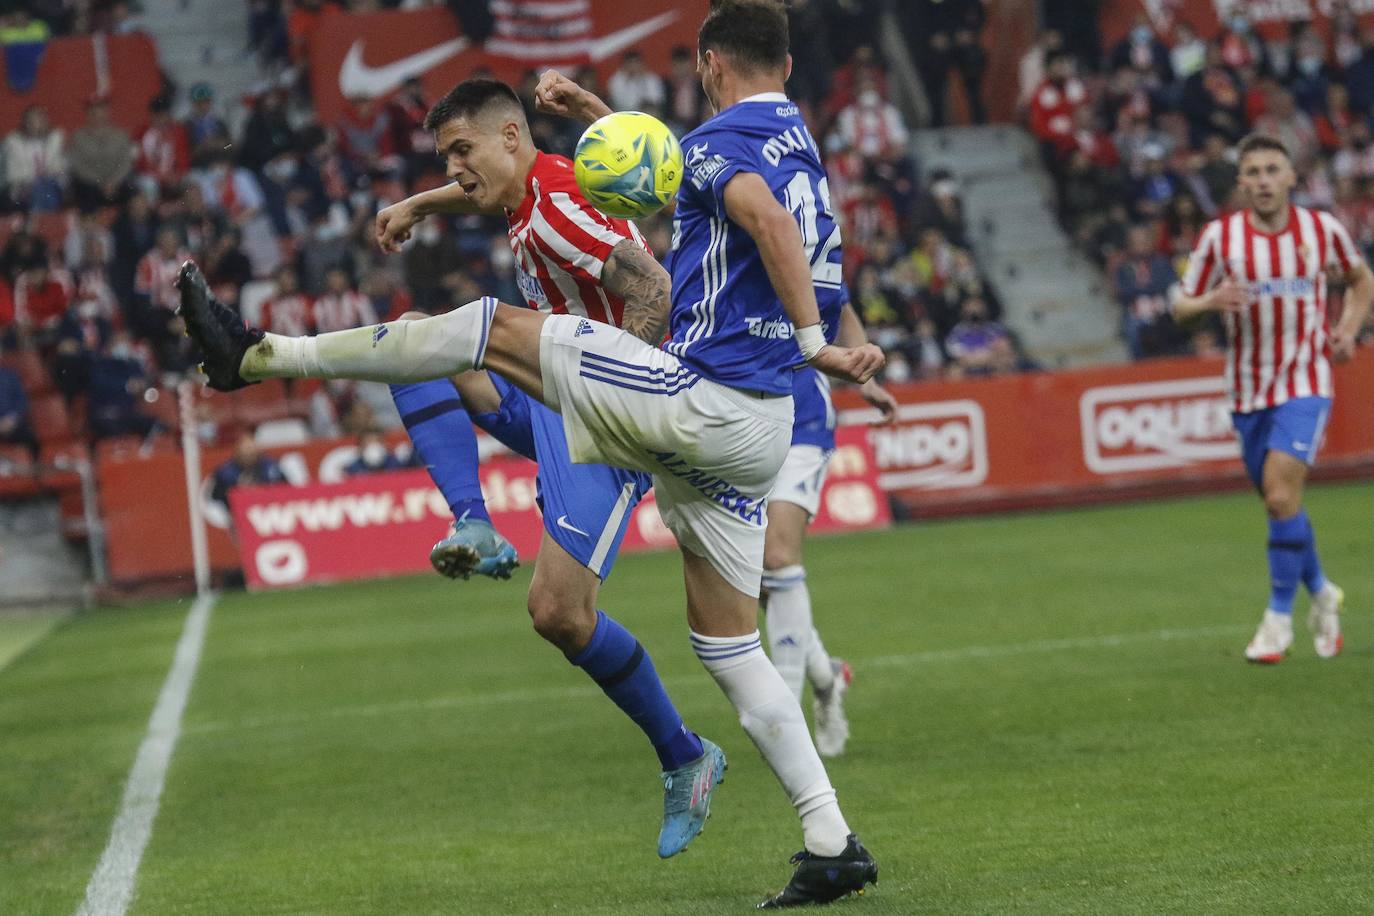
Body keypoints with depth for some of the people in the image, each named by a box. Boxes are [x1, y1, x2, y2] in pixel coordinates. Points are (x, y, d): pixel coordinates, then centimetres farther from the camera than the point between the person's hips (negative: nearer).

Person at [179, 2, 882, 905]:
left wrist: (814, 342, -31)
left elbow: (766, 219, -28)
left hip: (698, 398, -8)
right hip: (757, 432, 8)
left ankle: (259, 353, 3)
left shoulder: (722, 137, -7)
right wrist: (596, 112, 42)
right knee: (727, 642, 12)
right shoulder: (797, 145, 22)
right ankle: (832, 844, 7)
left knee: (496, 327, 0)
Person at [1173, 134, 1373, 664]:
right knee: (1279, 501, 9)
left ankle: (1279, 619, -7)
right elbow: (1181, 306, 1)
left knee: (1281, 494, -18)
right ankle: (1321, 594, 34)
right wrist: (1211, 301, -22)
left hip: (1304, 383, -2)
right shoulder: (1220, 237, -4)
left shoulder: (1324, 230, -2)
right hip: (1247, 389, 2)